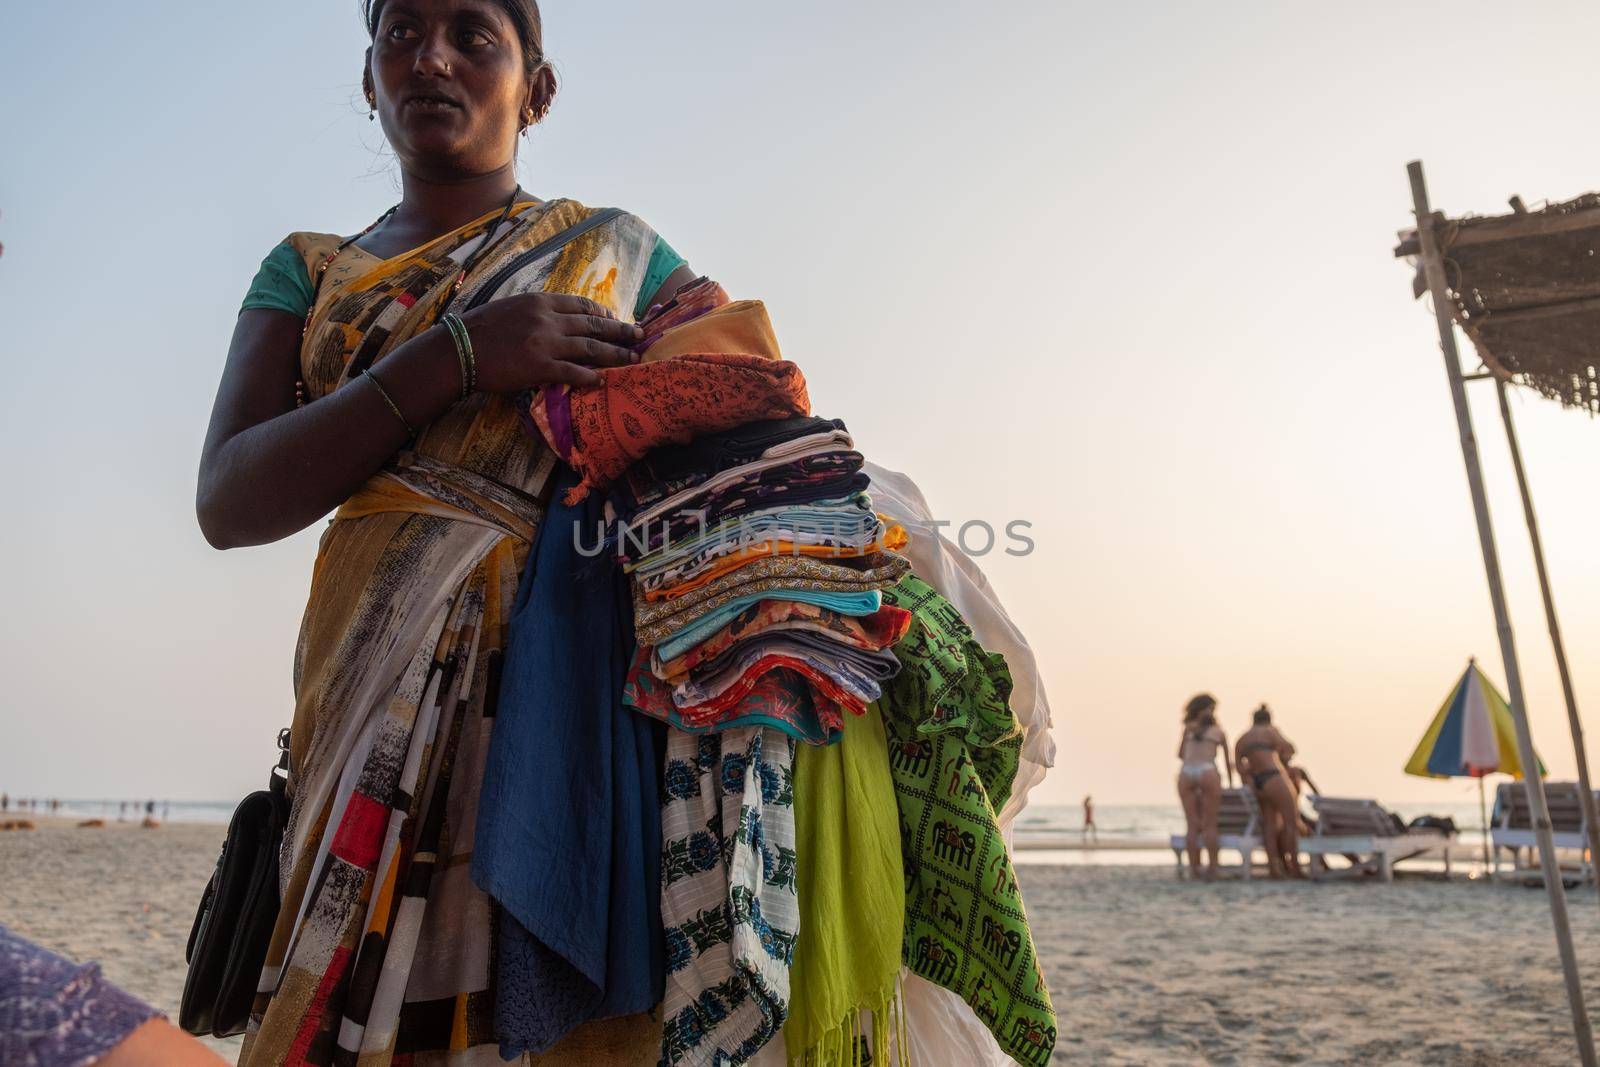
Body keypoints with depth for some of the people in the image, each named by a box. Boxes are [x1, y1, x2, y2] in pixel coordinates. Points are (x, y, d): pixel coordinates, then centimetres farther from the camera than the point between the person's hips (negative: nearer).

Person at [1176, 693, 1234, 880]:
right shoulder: (1219, 732, 21)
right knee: (1209, 824, 2)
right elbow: (1228, 761, 27)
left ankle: (1194, 868, 2)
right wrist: (1231, 783, 39)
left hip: (1186, 773, 2)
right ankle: (1212, 868, 0)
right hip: (1207, 772, -1)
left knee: (1192, 824, 4)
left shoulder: (1189, 728, 23)